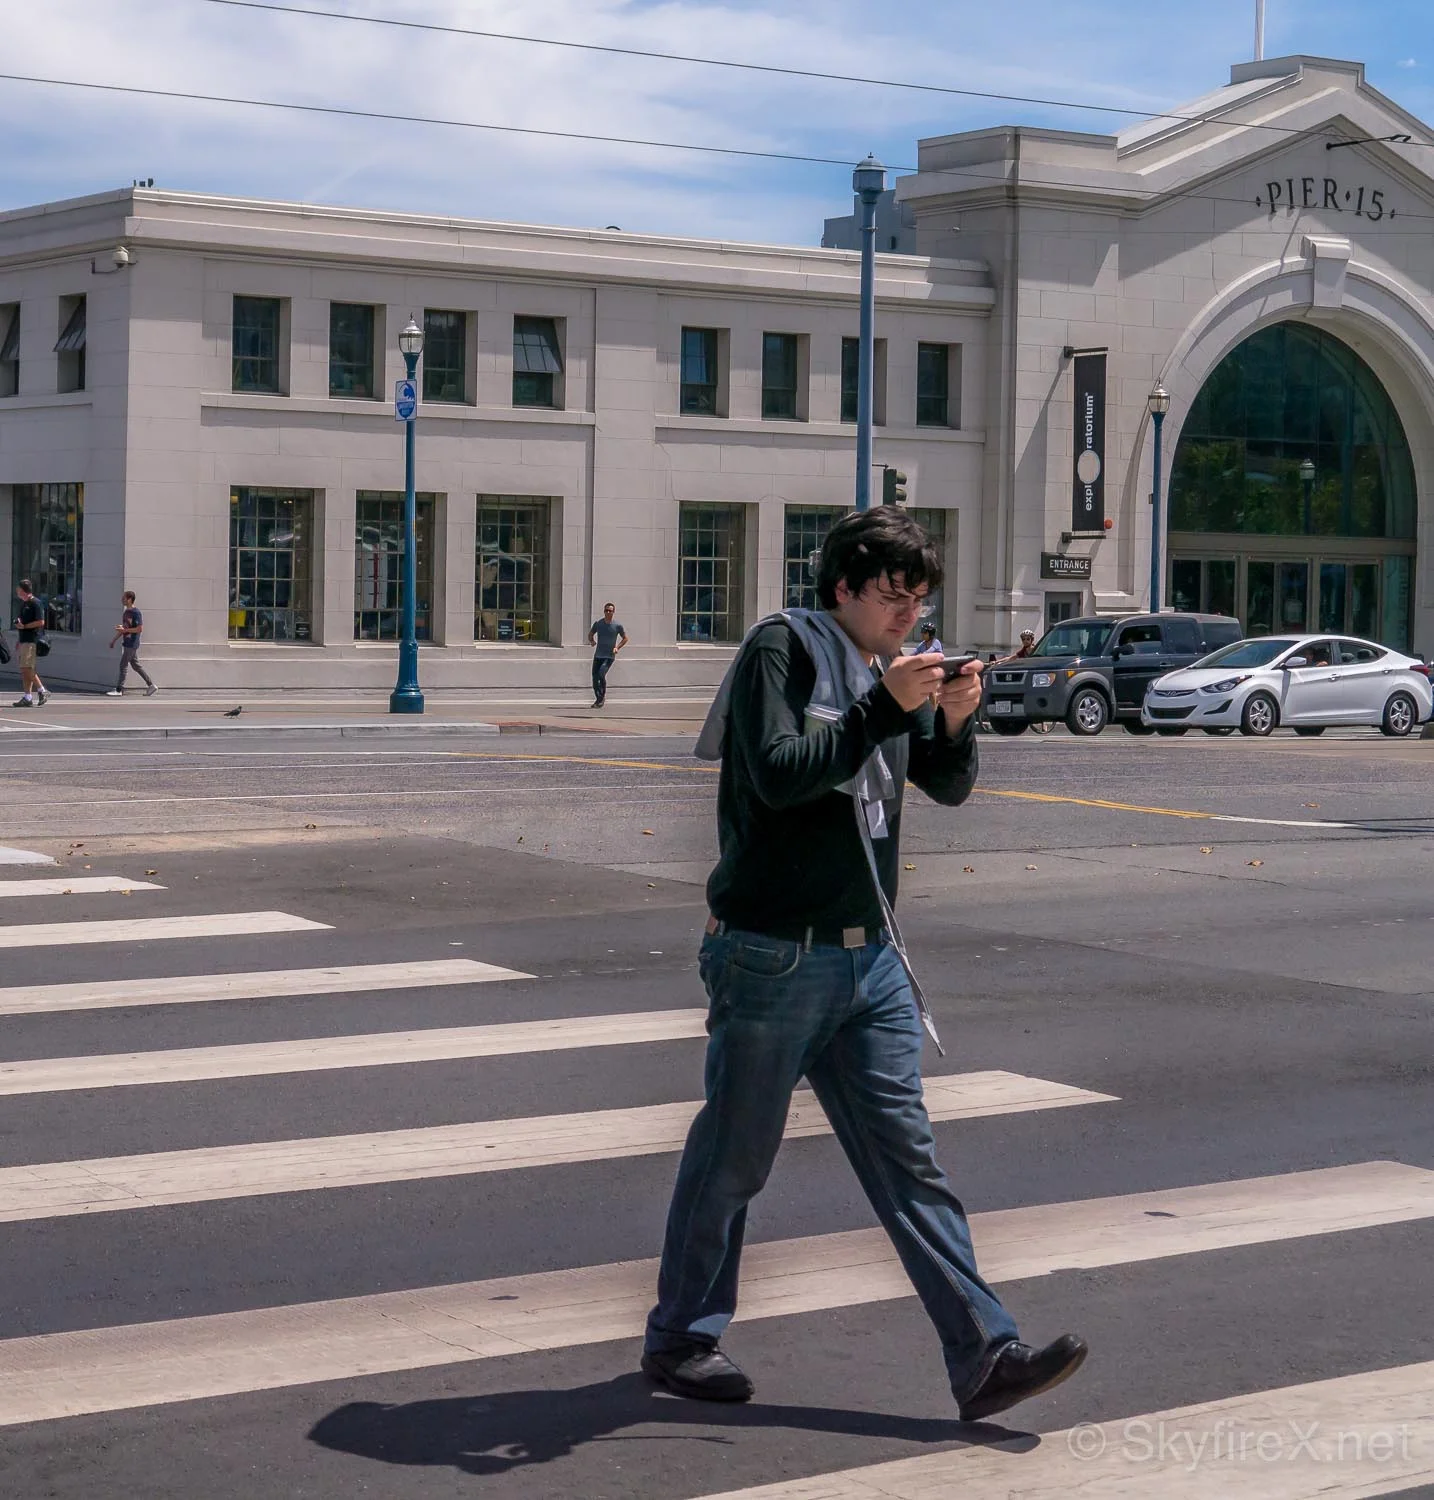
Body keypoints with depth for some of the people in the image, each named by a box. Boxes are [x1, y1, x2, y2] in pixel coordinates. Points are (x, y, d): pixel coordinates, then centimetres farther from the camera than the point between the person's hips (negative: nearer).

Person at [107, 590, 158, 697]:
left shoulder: (136, 613, -15)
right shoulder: (126, 612, 13)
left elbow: (140, 629, -19)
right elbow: (123, 628, 21)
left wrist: (124, 630, -20)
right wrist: (113, 640, 20)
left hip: (132, 643, -9)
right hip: (127, 643, 9)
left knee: (123, 665, -7)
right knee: (136, 665, 12)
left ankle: (119, 690, -3)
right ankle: (151, 685, 18)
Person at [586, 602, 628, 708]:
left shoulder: (617, 626, -3)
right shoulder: (598, 623, 4)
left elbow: (625, 638, 9)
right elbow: (591, 634, 19)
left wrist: (617, 648, -4)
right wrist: (591, 641, -2)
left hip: (609, 656, -4)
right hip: (598, 655, 4)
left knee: (601, 674, -22)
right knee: (595, 678, 1)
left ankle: (603, 696, -2)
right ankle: (598, 699, 19)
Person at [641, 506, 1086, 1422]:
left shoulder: (889, 669, 14)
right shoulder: (783, 647, -8)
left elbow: (951, 787, 13)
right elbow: (779, 776, -20)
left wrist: (956, 722, -7)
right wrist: (884, 708, -23)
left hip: (870, 959, 7)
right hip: (773, 957, -7)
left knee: (908, 1159, 4)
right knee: (733, 1157, 5)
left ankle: (984, 1355, 1)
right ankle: (681, 1339, 21)